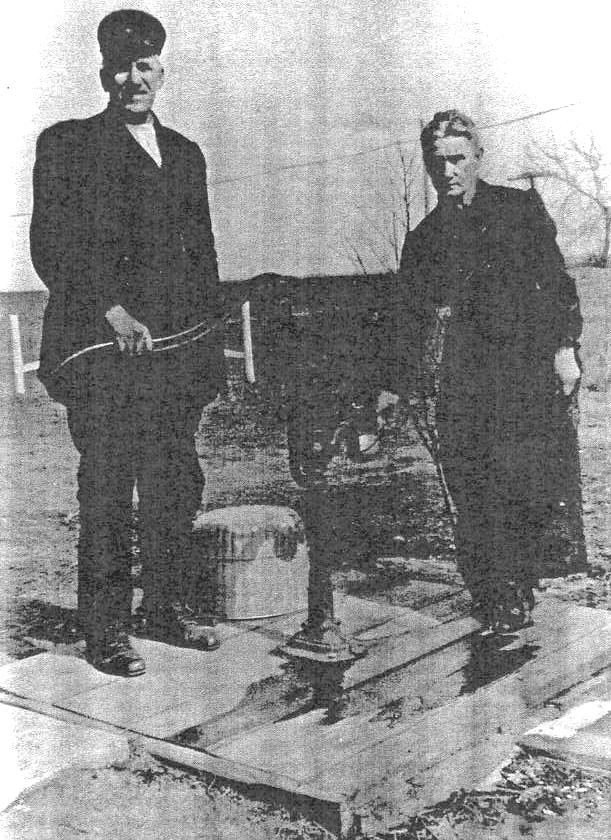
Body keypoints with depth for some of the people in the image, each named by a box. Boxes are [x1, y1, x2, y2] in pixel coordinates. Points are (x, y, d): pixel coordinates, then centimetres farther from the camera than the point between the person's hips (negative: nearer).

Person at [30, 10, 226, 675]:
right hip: (105, 348, -5)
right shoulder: (68, 145, 3)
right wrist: (113, 313, -16)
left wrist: (210, 340, 15)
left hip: (180, 347, 6)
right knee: (106, 490, -3)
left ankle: (167, 607, 23)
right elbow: (52, 246, -7)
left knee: (175, 486, 9)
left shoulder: (184, 154, 20)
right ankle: (105, 628, 7)